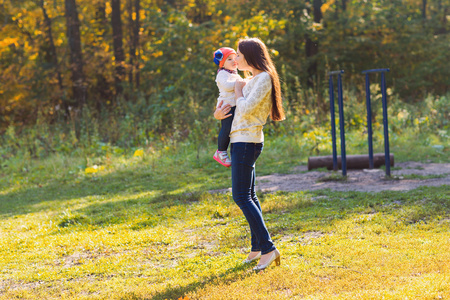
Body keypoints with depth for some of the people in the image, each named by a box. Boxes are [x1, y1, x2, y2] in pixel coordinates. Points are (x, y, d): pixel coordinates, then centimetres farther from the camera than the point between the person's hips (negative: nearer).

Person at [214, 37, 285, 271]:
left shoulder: (264, 79, -13)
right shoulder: (253, 79, 16)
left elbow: (246, 109, -23)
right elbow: (241, 110, 25)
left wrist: (238, 90, -6)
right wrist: (219, 114, 6)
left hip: (247, 142, -10)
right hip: (242, 140, 10)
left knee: (242, 197, -13)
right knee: (249, 196, 12)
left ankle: (268, 248, -15)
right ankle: (257, 247, 18)